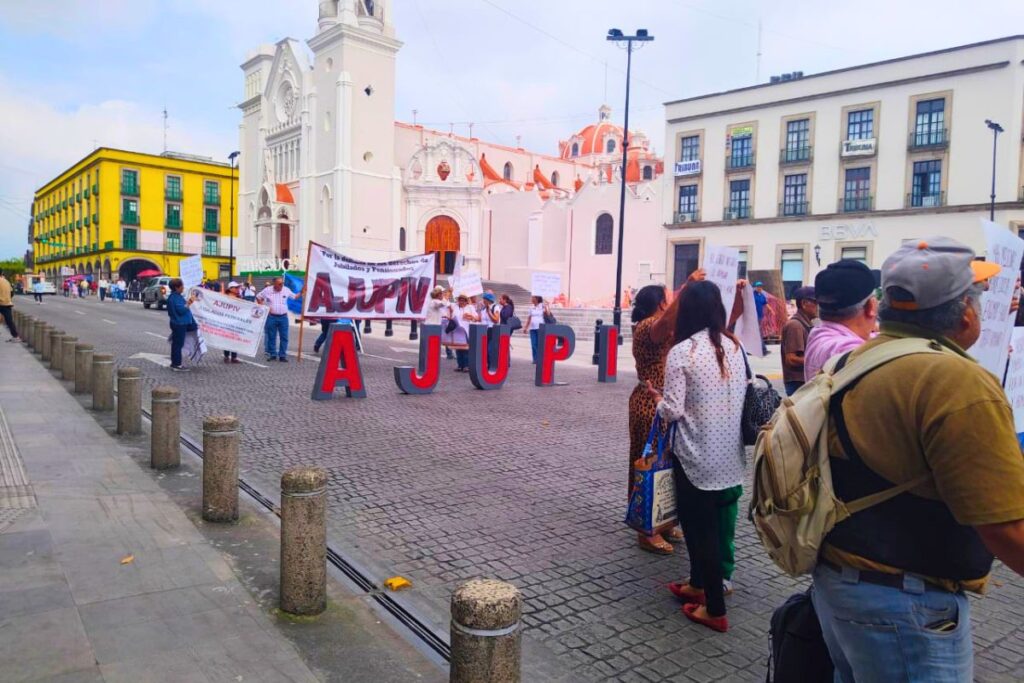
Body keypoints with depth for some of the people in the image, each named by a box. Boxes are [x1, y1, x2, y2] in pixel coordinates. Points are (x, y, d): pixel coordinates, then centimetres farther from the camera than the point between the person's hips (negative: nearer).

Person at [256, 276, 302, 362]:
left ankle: (282, 355, 6)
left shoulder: (286, 290, 2)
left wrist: (302, 292, -2)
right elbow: (258, 297, 11)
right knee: (271, 337, 5)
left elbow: (295, 296, 15)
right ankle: (272, 355, 14)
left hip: (283, 317, 1)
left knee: (284, 337, 0)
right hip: (271, 317, -1)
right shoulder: (267, 290, -1)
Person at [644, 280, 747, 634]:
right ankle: (698, 584, 39)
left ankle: (715, 610, 16)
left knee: (700, 526, 7)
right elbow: (743, 395, 8)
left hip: (697, 455, -6)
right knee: (710, 521, 21)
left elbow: (672, 411, -16)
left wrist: (656, 396, 4)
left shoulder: (682, 351, -17)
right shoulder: (735, 346, 1)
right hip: (730, 453, 6)